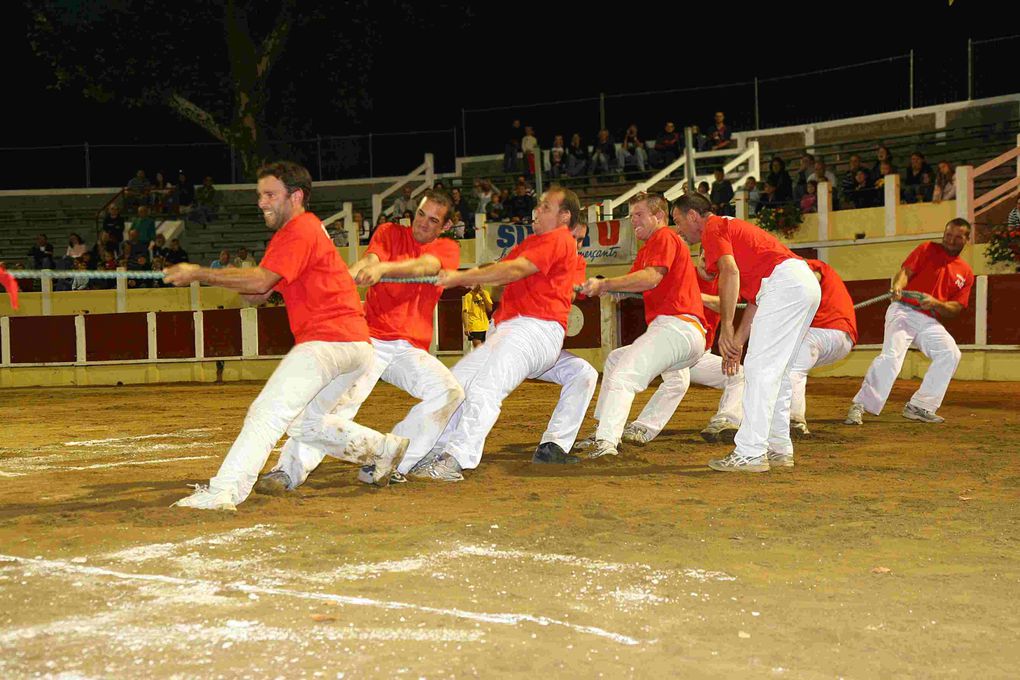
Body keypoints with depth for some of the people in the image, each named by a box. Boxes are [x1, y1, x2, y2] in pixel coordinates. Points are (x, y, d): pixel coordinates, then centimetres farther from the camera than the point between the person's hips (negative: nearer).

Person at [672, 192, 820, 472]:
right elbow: (755, 299, 27)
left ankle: (750, 453, -12)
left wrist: (726, 328, -17)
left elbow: (730, 272, -19)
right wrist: (737, 343, 22)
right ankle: (779, 448, 22)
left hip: (784, 284, -10)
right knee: (775, 370, 17)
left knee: (758, 369, -10)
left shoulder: (713, 230, 2)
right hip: (806, 284, 10)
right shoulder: (732, 227, 31)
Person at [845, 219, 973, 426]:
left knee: (950, 353, -14)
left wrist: (935, 303, -16)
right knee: (891, 355, -24)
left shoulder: (966, 273, 13)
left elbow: (955, 309, 5)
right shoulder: (928, 249, 7)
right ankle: (859, 407, -26)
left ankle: (918, 408, -6)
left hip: (930, 321, 4)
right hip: (903, 311, -4)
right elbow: (906, 271, -7)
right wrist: (898, 284, -30)